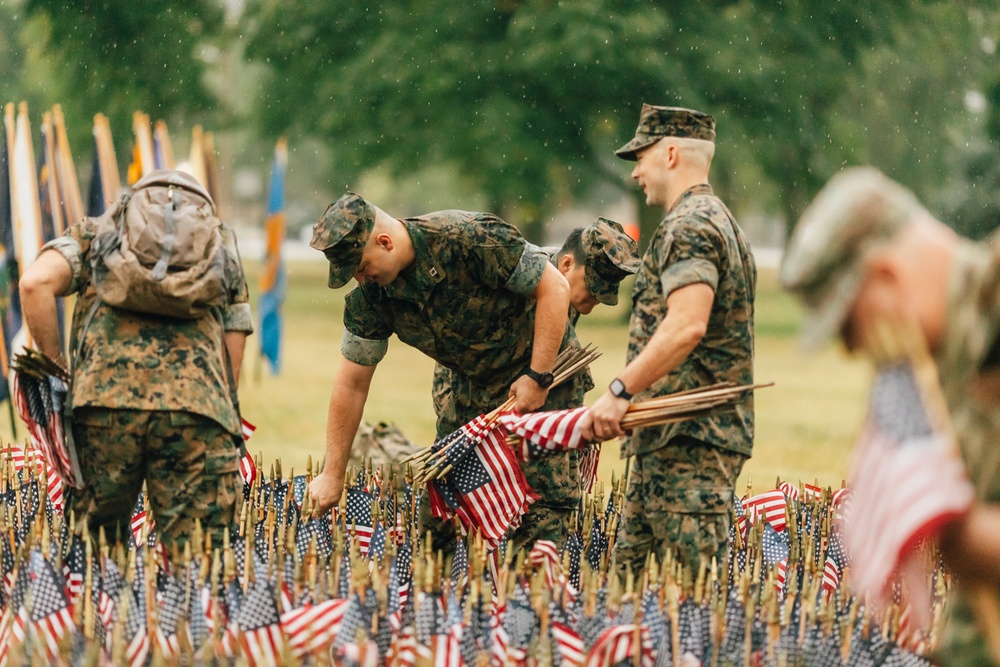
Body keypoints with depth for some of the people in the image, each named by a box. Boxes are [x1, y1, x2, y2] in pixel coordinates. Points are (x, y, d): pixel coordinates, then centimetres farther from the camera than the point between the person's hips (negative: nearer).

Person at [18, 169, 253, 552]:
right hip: (197, 406, 0)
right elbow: (234, 350, 22)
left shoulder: (94, 232, 25)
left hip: (105, 401, 0)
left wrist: (58, 371, 12)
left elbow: (35, 283, 5)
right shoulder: (220, 242, 28)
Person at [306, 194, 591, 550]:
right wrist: (332, 475, -2)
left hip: (543, 371, -6)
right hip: (473, 386, 6)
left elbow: (553, 286, -23)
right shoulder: (370, 295, -10)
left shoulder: (470, 239, -28)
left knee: (541, 514, -13)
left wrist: (538, 377, -23)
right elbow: (352, 384, -3)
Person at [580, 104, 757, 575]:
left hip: (689, 440, -11)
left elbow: (686, 327, -26)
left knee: (696, 583, -14)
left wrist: (620, 391, -26)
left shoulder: (688, 226, -11)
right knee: (629, 569, 10)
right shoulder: (717, 220, 24)